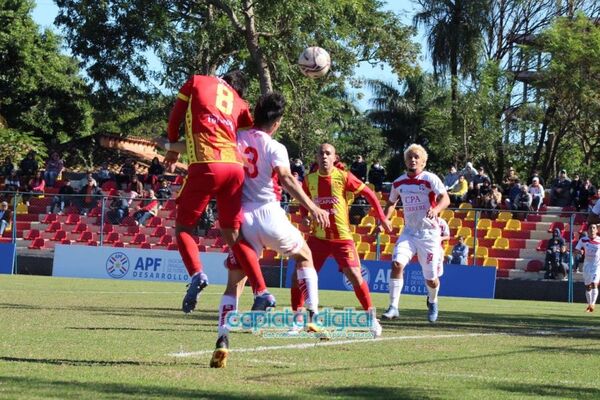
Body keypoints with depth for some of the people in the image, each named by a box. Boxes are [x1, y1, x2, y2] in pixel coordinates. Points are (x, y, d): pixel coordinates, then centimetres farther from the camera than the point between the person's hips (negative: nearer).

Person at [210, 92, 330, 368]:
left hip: (241, 218, 3)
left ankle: (222, 339, -12)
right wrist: (312, 207, -22)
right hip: (269, 215, -3)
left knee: (234, 282, 7)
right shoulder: (274, 147, -6)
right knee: (305, 256, 24)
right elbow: (286, 179, -20)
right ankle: (313, 315, 14)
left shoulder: (235, 140, 7)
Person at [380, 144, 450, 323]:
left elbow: (445, 198, -21)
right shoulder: (398, 182, 6)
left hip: (428, 233, -3)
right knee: (397, 264, -22)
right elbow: (391, 203, 22)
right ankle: (393, 307, -17)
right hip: (409, 232, 3)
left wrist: (435, 209, -41)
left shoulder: (430, 179, -9)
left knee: (431, 279, 3)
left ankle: (432, 301, 37)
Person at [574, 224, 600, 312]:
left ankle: (593, 304, -18)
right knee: (588, 287, 10)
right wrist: (580, 252, -20)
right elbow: (576, 250, 1)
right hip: (587, 265, 3)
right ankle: (589, 305, 23)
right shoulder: (583, 240, -3)